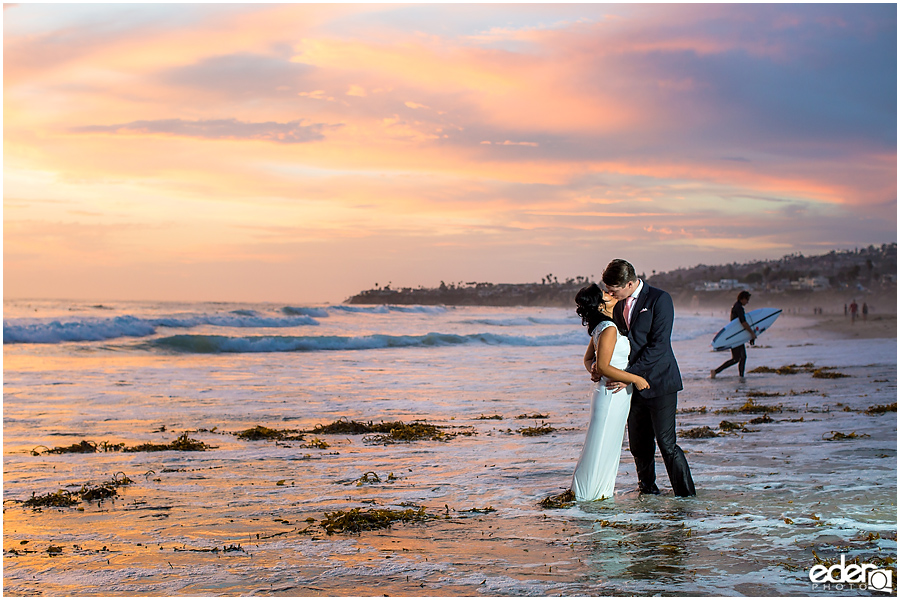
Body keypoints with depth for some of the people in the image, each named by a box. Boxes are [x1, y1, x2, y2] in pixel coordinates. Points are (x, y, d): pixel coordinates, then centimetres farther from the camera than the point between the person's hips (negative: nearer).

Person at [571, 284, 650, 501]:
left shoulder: (600, 328, 9)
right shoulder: (609, 329, -20)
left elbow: (588, 359, 19)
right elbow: (604, 367, -24)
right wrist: (635, 379, -19)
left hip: (614, 394, 9)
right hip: (612, 395, -9)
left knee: (610, 444, 16)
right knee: (601, 445, 2)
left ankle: (600, 490, 25)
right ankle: (587, 492, 12)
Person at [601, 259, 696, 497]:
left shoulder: (659, 299, -11)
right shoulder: (619, 305, 11)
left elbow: (659, 345, -18)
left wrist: (630, 374, -21)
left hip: (659, 383, -7)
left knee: (666, 443, -8)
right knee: (639, 445, 11)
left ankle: (686, 495, 0)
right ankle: (647, 486, 31)